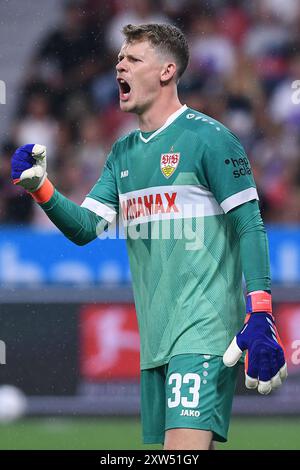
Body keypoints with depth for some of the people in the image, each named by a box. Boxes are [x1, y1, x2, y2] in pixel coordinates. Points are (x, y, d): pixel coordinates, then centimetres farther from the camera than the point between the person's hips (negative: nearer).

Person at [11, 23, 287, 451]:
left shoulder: (207, 138, -7)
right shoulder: (124, 152, 16)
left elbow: (250, 228, -10)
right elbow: (85, 227, 13)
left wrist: (260, 318, -17)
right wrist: (39, 187, -5)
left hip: (205, 333, -8)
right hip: (155, 336, 8)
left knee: (184, 445, -20)